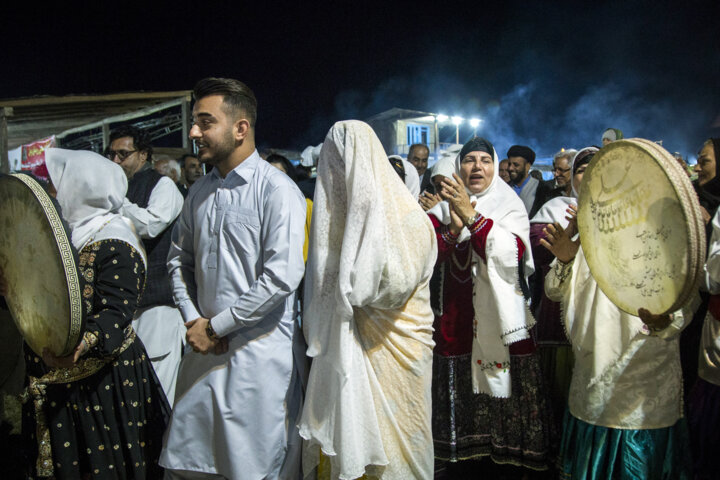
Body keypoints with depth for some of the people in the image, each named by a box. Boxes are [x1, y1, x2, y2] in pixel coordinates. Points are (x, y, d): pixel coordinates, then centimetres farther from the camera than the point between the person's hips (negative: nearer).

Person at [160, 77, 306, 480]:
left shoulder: (276, 190, -13)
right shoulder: (201, 190, 11)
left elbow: (282, 277, -21)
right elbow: (179, 260, 18)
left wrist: (215, 327, -13)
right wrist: (193, 319, 1)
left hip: (258, 353, -7)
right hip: (204, 350, 7)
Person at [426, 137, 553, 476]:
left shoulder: (510, 205, 2)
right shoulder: (444, 204, 8)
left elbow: (512, 254, -15)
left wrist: (472, 216, -21)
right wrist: (453, 229, -18)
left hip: (499, 316, -1)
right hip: (455, 317, 1)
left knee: (500, 384, 0)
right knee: (458, 387, 3)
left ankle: (503, 458, 19)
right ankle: (460, 458, 21)